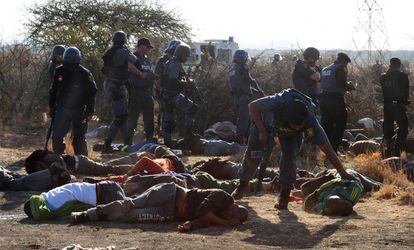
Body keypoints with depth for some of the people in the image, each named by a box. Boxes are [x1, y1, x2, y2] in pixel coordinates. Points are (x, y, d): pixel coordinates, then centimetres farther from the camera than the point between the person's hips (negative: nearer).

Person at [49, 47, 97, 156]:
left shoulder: (85, 74, -10)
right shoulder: (59, 72, 1)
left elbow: (91, 94, -6)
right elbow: (53, 90, 14)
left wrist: (89, 112, -10)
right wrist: (51, 107, 12)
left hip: (79, 110, -3)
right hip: (62, 109, 3)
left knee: (79, 138, -1)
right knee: (57, 136, 0)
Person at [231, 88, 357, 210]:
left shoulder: (310, 120, -39)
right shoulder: (279, 103, -45)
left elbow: (327, 149, -32)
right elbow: (253, 106, -27)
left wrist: (343, 173, -30)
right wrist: (262, 132, -31)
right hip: (267, 122, 0)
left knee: (289, 156, -22)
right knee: (253, 154, -5)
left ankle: (284, 195, -7)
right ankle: (243, 184, 22)